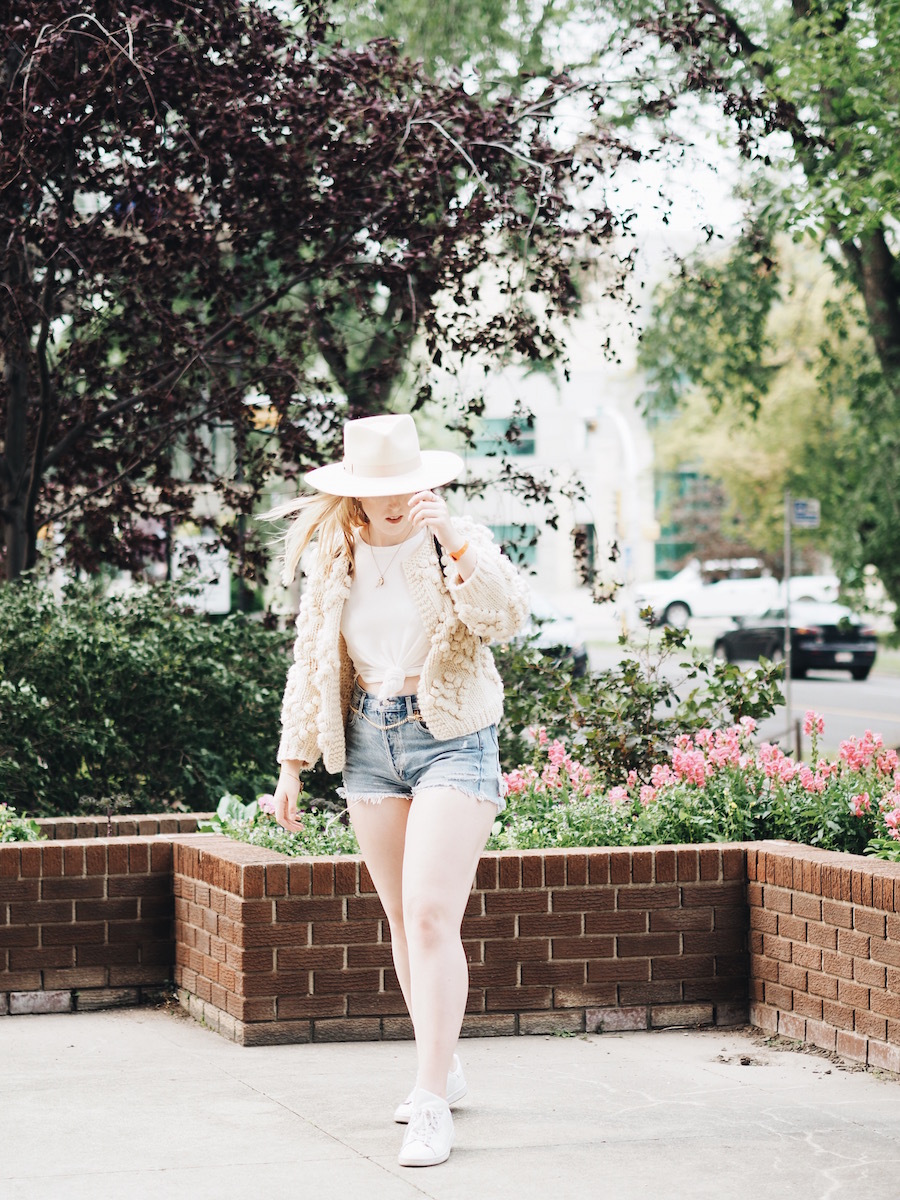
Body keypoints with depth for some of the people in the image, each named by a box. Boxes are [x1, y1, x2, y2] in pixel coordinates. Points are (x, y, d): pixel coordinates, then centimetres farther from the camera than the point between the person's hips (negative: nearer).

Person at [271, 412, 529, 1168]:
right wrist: (293, 764, 14)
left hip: (452, 738, -5)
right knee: (403, 919, 11)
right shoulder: (333, 560, 6)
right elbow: (311, 663, 14)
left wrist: (454, 541, -32)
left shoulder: (457, 544, -6)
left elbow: (508, 615, -23)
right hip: (370, 743, 5)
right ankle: (445, 1067, 27)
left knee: (431, 914, -14)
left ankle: (431, 1104, -14)